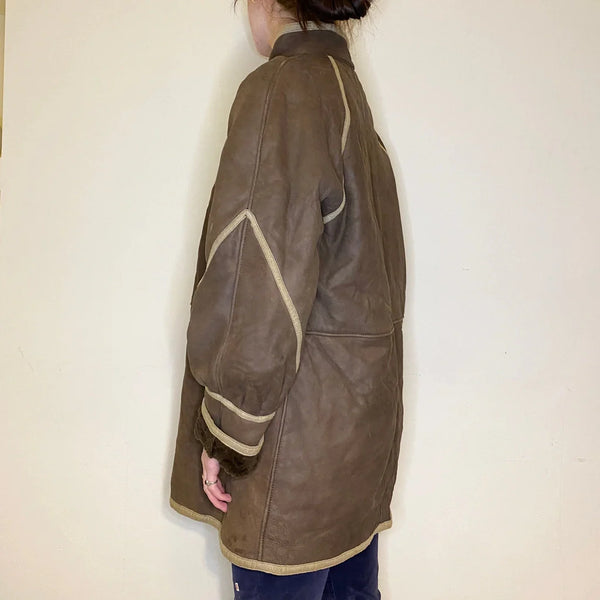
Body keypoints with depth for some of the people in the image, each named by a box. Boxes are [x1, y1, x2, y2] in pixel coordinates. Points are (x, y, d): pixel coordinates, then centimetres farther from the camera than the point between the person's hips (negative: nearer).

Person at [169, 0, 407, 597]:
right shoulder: (348, 89, 13)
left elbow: (266, 284, -21)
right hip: (364, 402, 9)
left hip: (303, 411, -9)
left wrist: (224, 435, -13)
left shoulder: (279, 90, -15)